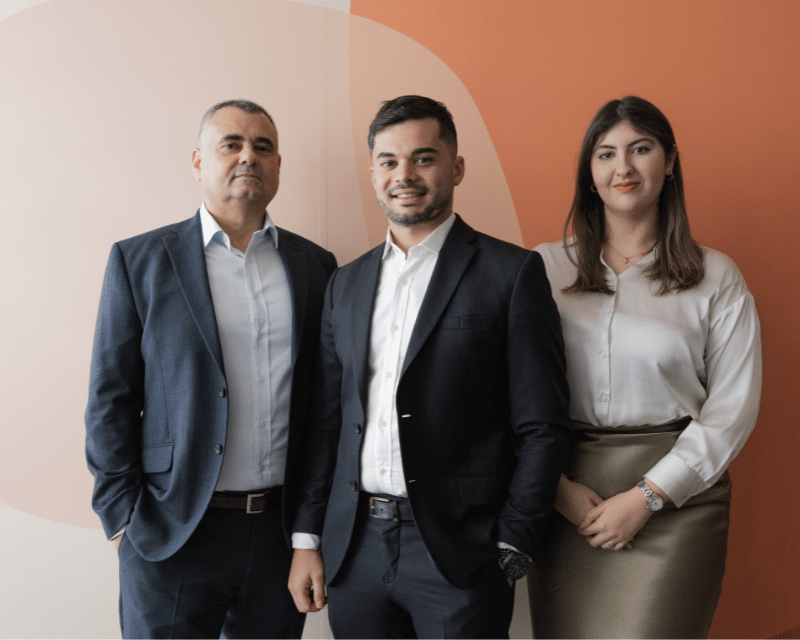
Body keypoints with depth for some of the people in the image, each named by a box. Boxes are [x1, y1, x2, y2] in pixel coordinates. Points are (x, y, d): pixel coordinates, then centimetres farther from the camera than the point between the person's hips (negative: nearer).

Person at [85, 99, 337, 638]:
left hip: (284, 530, 3)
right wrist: (122, 515, -6)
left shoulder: (315, 265, 7)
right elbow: (111, 397, -2)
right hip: (171, 534, -2)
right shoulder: (138, 261, -1)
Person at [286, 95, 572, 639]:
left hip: (459, 553, -4)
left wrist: (511, 550, -9)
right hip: (354, 551, 4)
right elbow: (326, 422, 13)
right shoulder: (345, 285, 11)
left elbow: (544, 427, -6)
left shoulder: (513, 273, -4)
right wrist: (306, 538, 9)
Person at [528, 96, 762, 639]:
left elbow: (733, 408, -2)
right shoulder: (546, 268, 5)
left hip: (674, 501, -1)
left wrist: (646, 497, -9)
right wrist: (557, 488, -8)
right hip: (566, 500, 2)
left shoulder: (716, 278, 3)